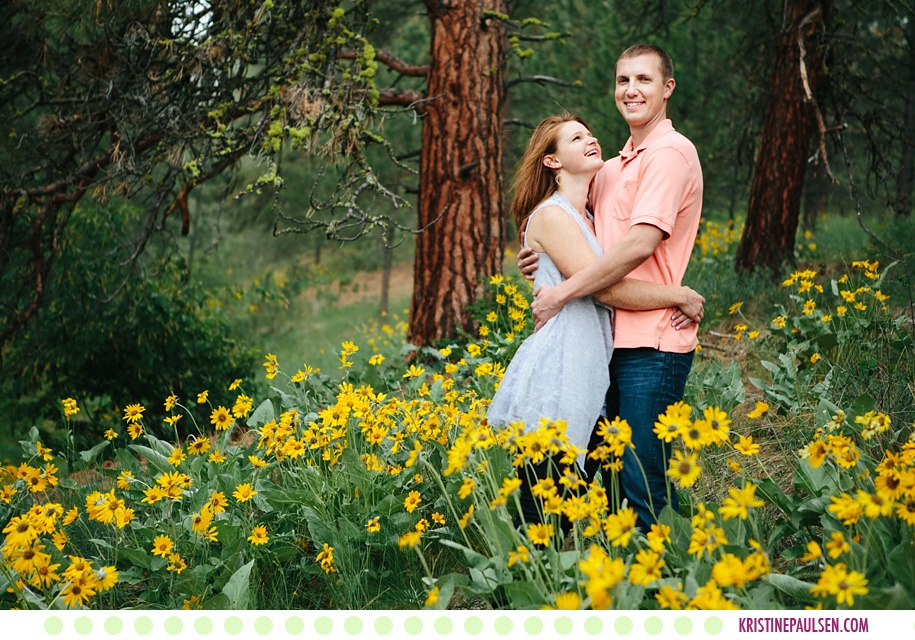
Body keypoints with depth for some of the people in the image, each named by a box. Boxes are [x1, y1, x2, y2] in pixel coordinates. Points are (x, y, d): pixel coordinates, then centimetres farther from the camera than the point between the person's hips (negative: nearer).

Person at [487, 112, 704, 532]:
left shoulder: (588, 220, 22)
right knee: (540, 517, -7)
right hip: (554, 373, -9)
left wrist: (682, 304, -3)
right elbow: (606, 288, -15)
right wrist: (682, 296, -5)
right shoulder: (550, 216, -6)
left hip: (586, 371, 9)